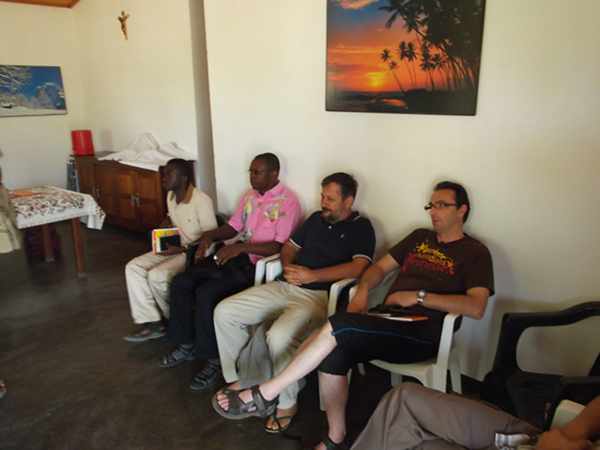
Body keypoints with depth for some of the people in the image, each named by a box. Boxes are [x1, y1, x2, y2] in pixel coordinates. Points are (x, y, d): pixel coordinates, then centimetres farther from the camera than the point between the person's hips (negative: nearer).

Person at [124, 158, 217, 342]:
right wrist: (166, 223, 3)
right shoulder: (171, 196, 4)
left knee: (157, 276, -26)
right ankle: (151, 322, -8)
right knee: (133, 267, -8)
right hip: (173, 249, 9)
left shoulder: (201, 201, -21)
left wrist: (181, 249, -23)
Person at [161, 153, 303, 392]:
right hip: (236, 255, 8)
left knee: (206, 293, -26)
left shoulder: (288, 202, -13)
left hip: (258, 263, -8)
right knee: (181, 282, -5)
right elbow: (233, 226, 17)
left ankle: (214, 358, -7)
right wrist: (210, 235, -2)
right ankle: (187, 344, 11)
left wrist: (241, 247, -27)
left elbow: (280, 246, -20)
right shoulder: (249, 195, 13)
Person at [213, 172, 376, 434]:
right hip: (284, 286, 7)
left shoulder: (361, 228, -1)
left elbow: (357, 268, -17)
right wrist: (287, 267, 0)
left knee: (279, 336, -34)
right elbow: (289, 246, 23)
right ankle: (236, 379, 11)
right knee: (224, 312, -4)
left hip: (318, 296, -7)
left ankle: (287, 404, -8)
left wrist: (312, 275, -21)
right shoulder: (316, 218, 18)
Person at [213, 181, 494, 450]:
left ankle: (264, 395, -15)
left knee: (337, 327, -26)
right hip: (387, 323, 6)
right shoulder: (419, 238, 20)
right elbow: (380, 267, 19)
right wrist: (362, 291, -1)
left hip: (423, 334, -5)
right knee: (333, 353, -23)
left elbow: (476, 307, -11)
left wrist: (419, 296, -15)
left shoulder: (474, 253, 3)